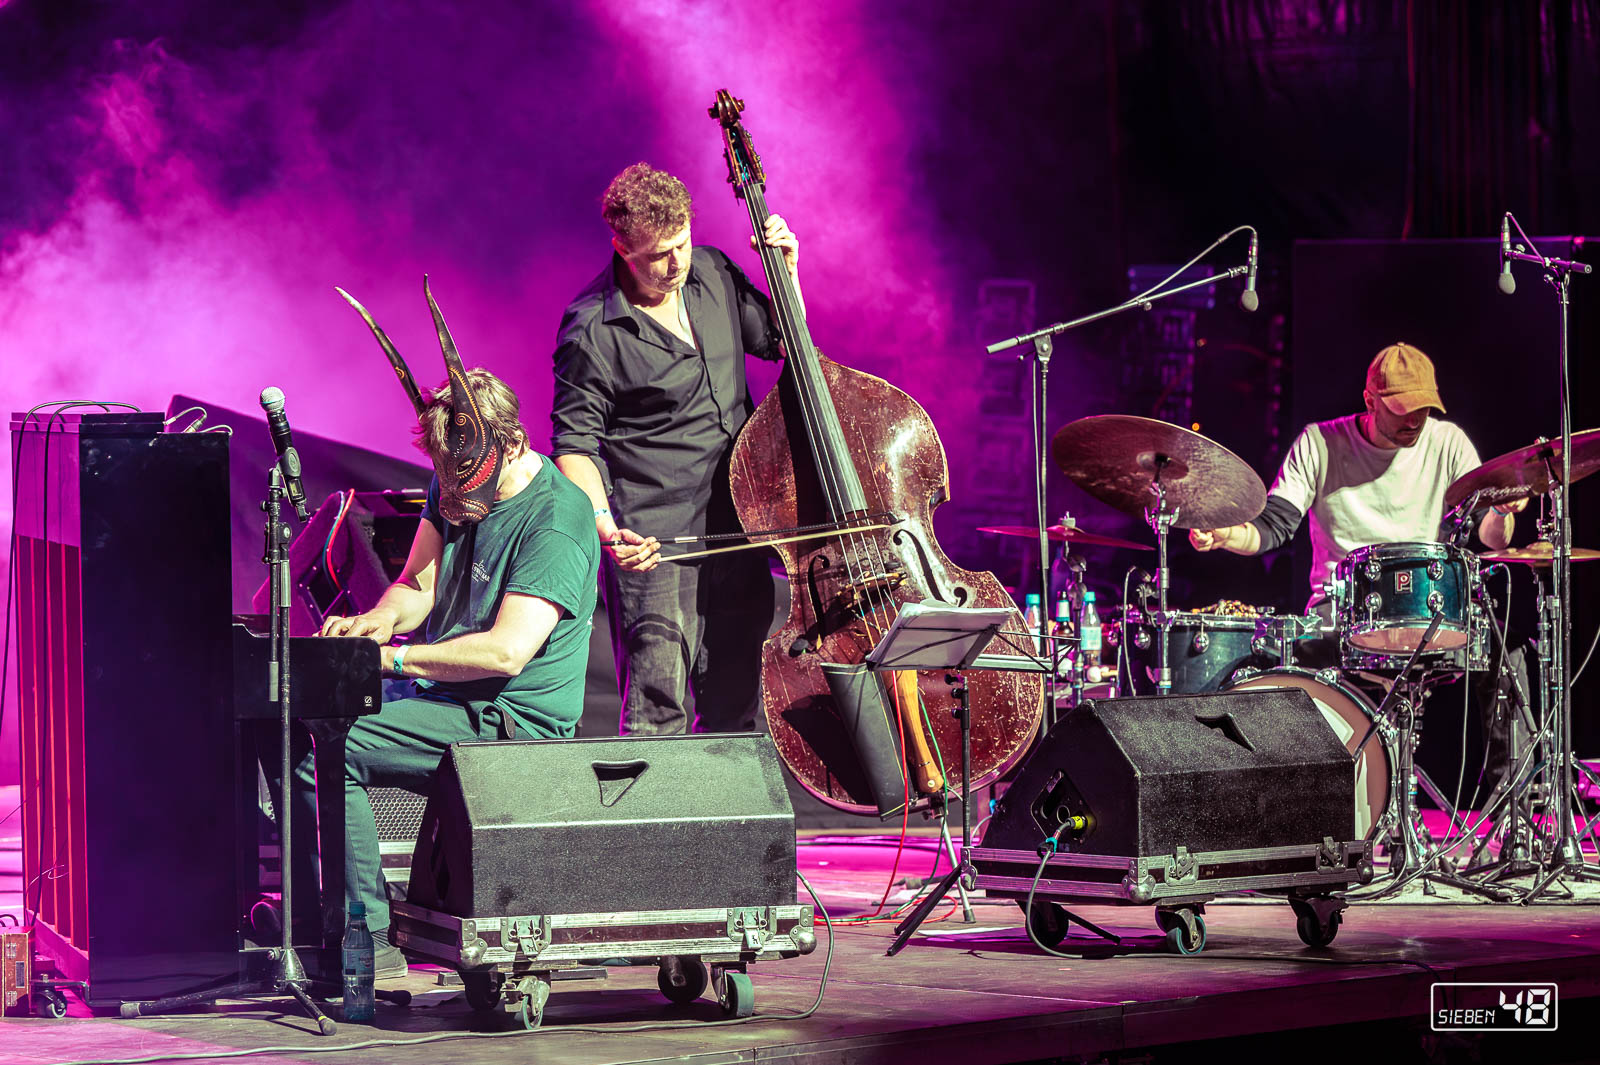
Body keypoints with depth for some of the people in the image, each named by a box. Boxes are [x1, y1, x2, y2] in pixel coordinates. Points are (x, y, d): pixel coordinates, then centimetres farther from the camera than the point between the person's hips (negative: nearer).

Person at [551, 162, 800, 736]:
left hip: (736, 526, 6)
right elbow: (574, 443, -9)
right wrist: (603, 523, -24)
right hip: (655, 541, -6)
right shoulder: (593, 332, -12)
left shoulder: (712, 272, 6)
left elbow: (780, 340, 20)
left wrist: (786, 272, 4)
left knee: (737, 700, 14)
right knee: (657, 712, -11)